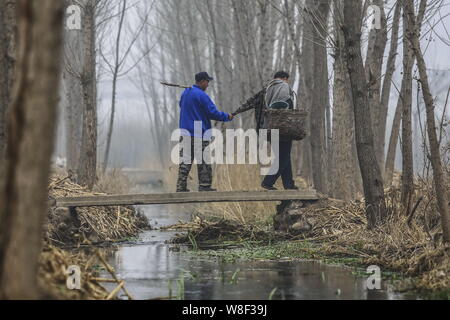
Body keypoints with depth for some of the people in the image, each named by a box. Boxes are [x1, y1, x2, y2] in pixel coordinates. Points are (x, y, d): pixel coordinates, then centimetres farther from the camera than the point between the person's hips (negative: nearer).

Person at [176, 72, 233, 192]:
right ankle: (204, 186, 1)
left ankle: (181, 186, 2)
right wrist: (227, 117, 2)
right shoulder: (202, 95, -13)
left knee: (185, 161, 6)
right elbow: (213, 113, -12)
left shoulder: (185, 93, 11)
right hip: (200, 135, -7)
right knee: (204, 162, 1)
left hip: (185, 133, 7)